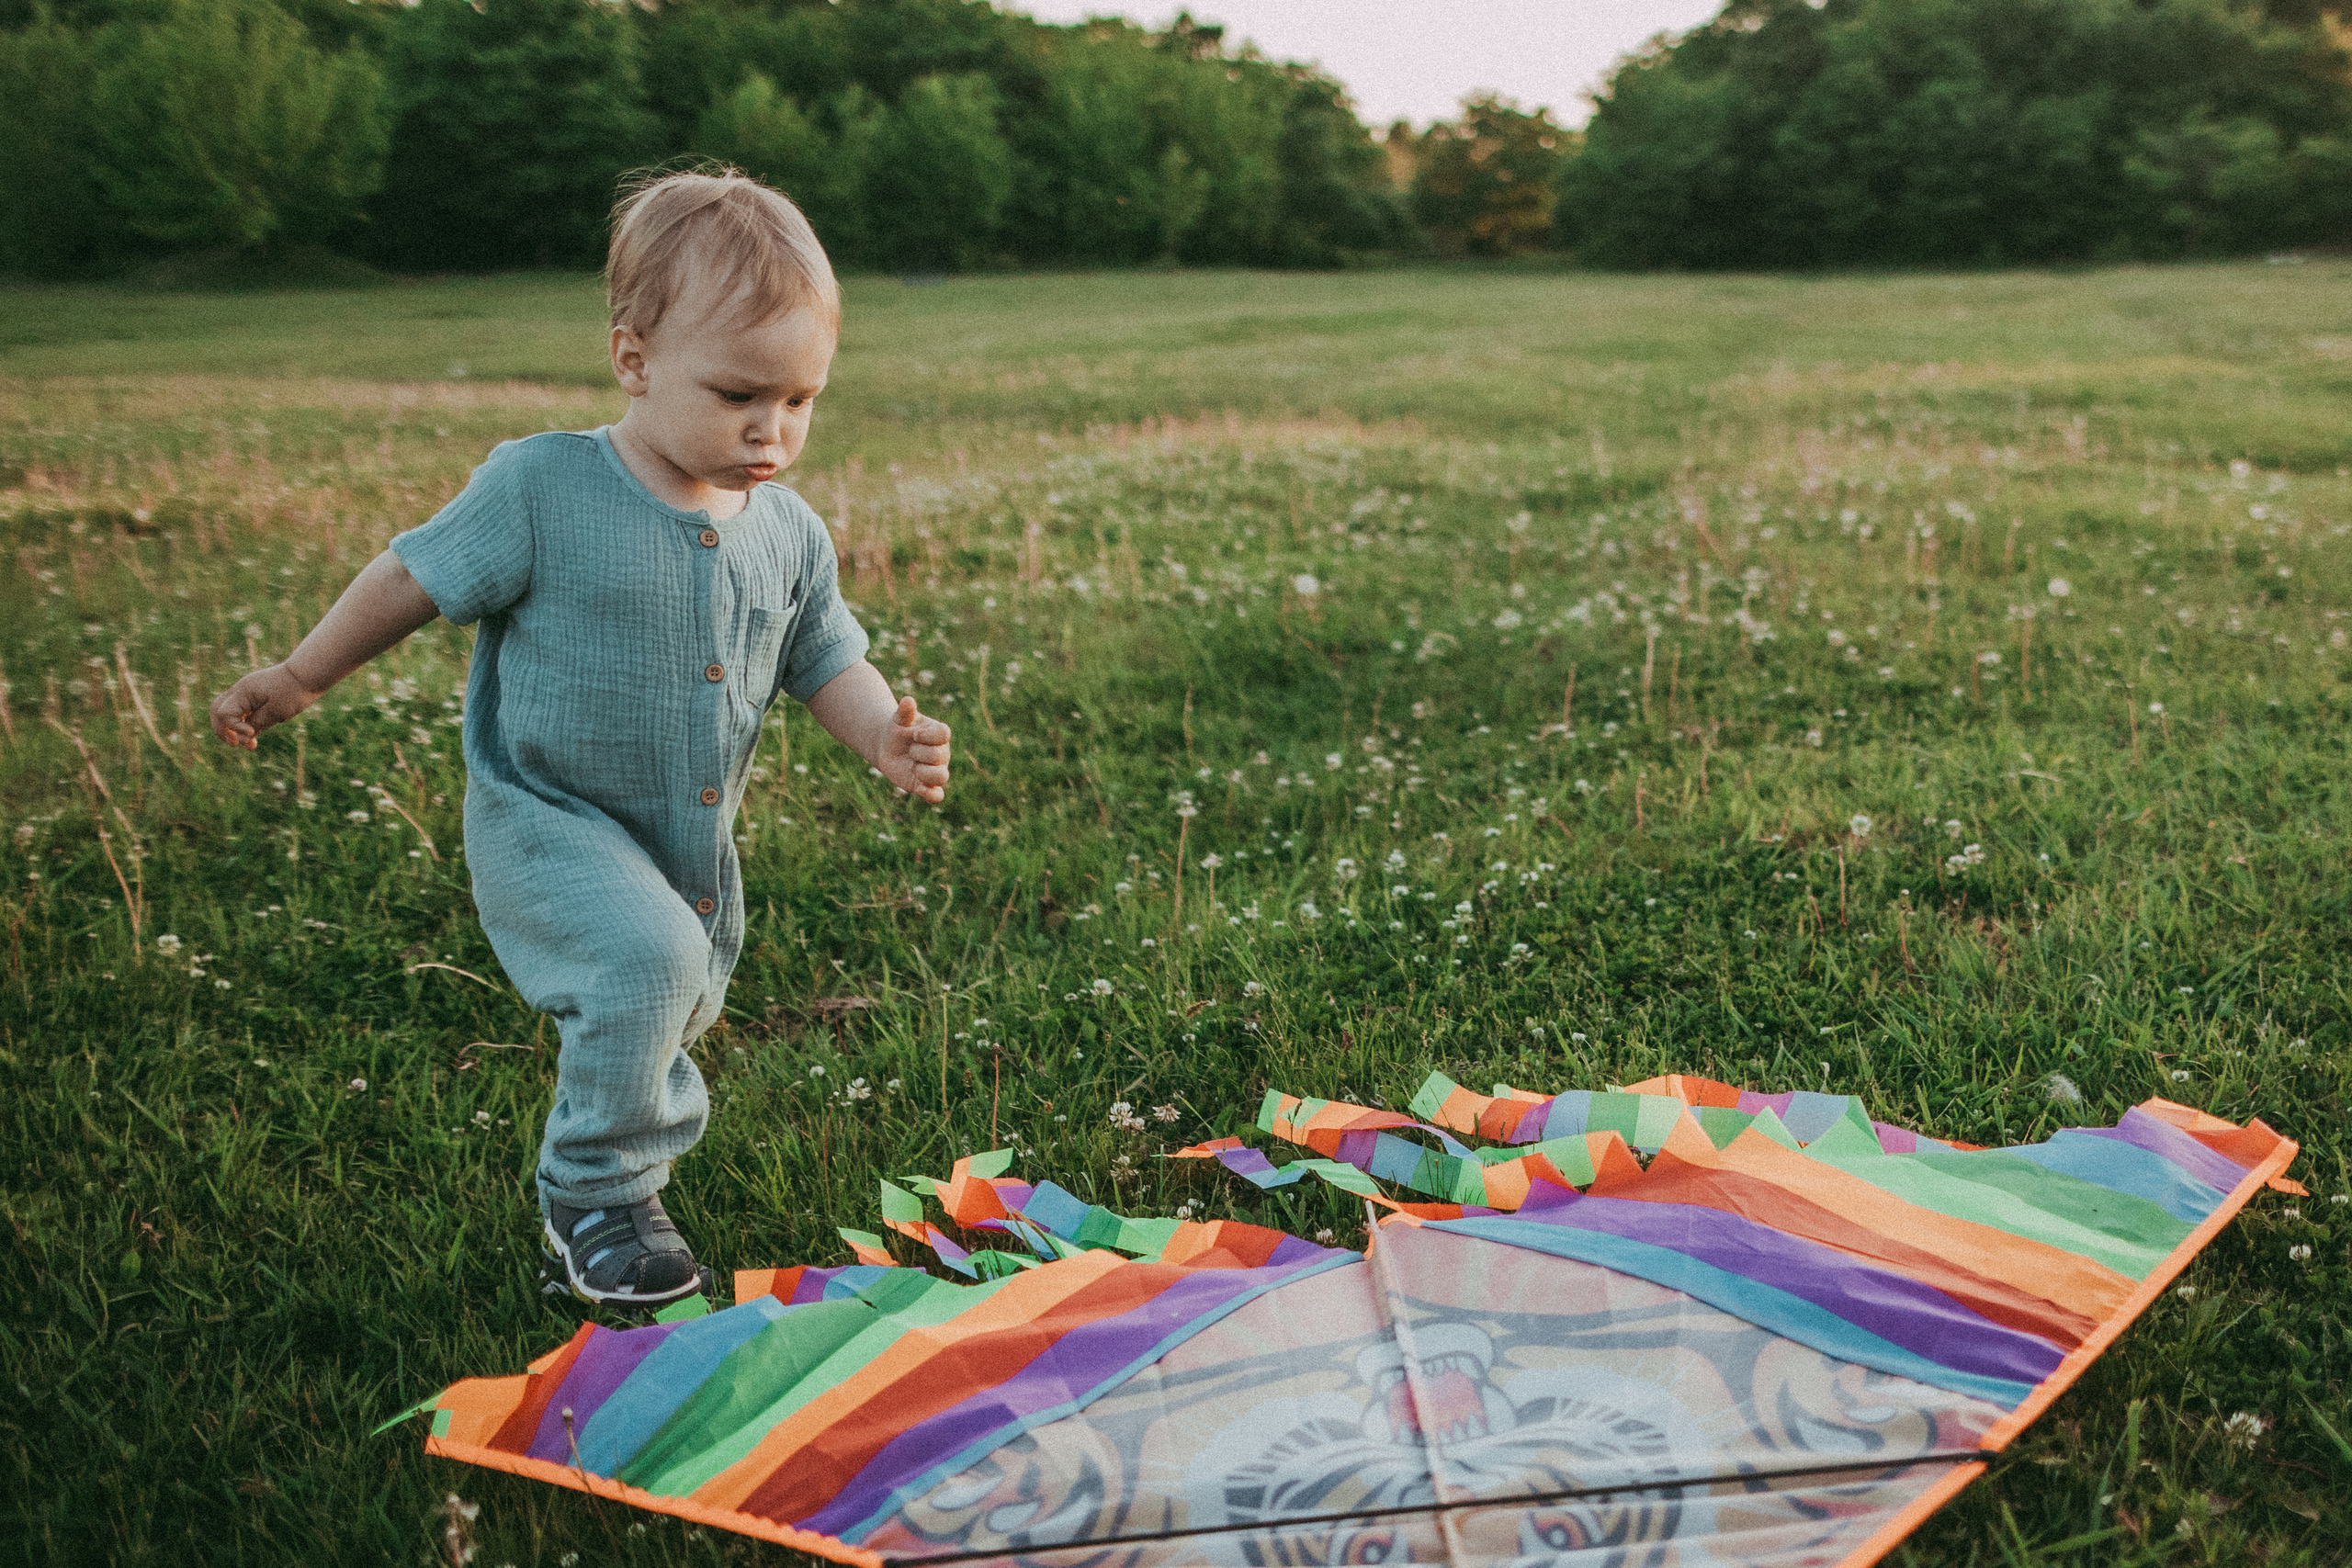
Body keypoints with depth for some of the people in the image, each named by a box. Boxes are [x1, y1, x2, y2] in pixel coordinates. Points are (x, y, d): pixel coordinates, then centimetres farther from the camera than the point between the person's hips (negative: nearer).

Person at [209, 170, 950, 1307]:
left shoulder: (789, 534, -4)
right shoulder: (542, 488, -19)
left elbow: (828, 664, 5)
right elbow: (416, 577, -8)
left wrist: (887, 737, -16)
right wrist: (299, 680, 2)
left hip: (691, 847, 6)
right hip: (546, 825, -6)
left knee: (664, 1029, 22)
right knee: (651, 961, -30)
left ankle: (611, 1166, 53)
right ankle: (594, 1191, -9)